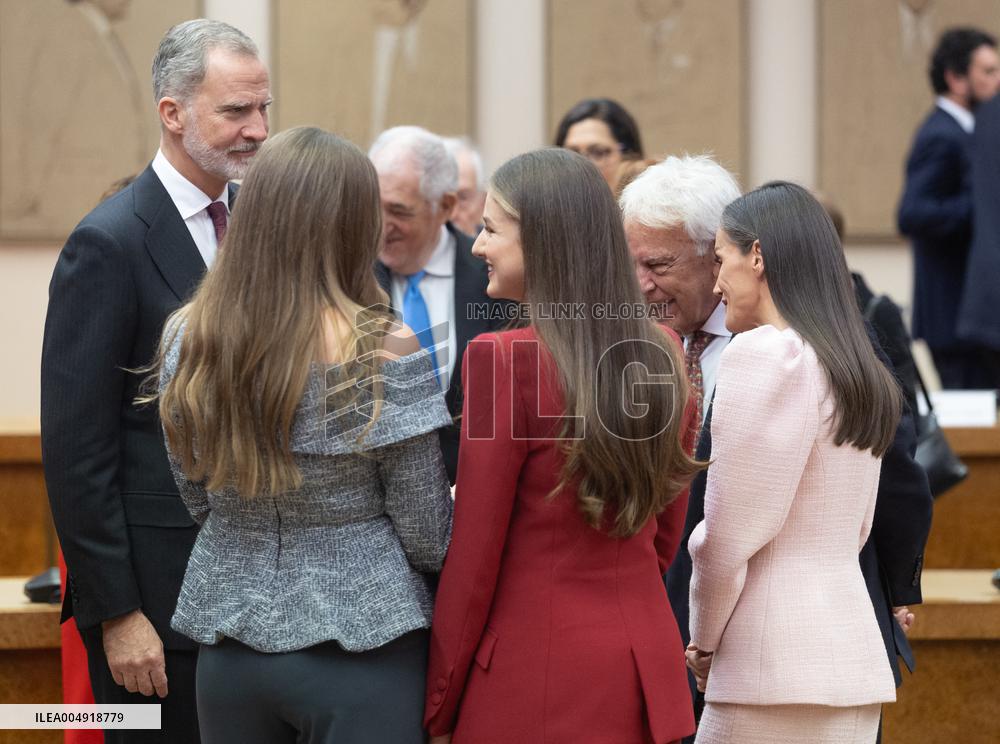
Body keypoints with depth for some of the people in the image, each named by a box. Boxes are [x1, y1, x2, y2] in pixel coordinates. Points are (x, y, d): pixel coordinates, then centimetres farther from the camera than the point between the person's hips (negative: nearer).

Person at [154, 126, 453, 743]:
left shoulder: (186, 340, -3)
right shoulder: (386, 355, -16)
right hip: (360, 647, -4)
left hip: (229, 645, 4)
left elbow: (199, 501, 9)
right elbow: (428, 540, -9)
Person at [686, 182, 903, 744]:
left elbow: (728, 533, -13)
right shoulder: (861, 371, 16)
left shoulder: (765, 353, -10)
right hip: (857, 662, 8)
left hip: (780, 673, -8)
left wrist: (705, 640, 2)